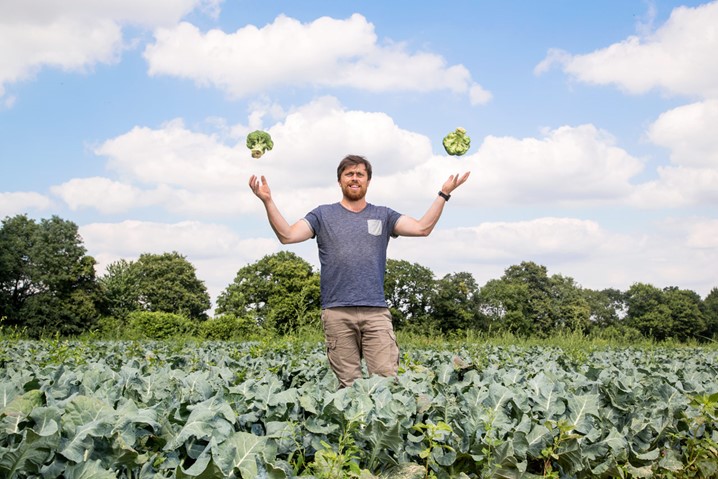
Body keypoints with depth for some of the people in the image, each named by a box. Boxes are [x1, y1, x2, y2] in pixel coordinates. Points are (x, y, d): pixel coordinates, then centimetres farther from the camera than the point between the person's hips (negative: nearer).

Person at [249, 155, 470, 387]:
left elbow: (422, 228, 3)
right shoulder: (323, 215, 13)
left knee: (387, 378, -8)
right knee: (348, 383, 0)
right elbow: (287, 235, 2)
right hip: (337, 313, -1)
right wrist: (268, 201, -9)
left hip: (376, 311, 1)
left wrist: (443, 194, -3)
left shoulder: (383, 216, 15)